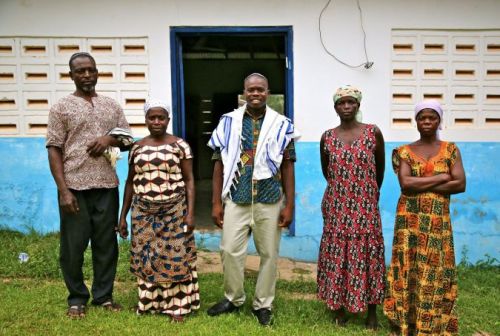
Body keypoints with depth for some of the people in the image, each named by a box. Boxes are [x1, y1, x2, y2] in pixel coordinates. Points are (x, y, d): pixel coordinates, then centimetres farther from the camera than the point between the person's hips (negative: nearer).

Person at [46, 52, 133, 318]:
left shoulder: (111, 105, 11)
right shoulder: (61, 107, 1)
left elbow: (128, 141, 15)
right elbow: (54, 150, -3)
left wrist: (110, 139, -8)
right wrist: (63, 190, -12)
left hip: (106, 186, 3)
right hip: (74, 186, -3)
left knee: (106, 243, 10)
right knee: (73, 245, 6)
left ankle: (103, 295, 25)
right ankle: (77, 298, 24)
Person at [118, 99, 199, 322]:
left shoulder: (180, 145, -2)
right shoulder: (137, 148, 8)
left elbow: (189, 180, -2)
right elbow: (130, 182, 12)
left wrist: (190, 213, -9)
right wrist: (123, 215, 10)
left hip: (174, 212, -3)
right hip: (144, 213, 3)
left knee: (175, 257, 2)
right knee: (145, 258, 9)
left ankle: (177, 305, 14)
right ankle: (148, 302, 24)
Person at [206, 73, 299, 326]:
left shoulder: (281, 124, 2)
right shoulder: (228, 122, 3)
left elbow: (287, 167, 3)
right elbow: (220, 165, 4)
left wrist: (289, 205, -2)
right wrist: (216, 203, 1)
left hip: (270, 201, 0)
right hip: (236, 199, 1)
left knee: (269, 253, 8)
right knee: (229, 250, 5)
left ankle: (263, 304, 25)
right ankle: (233, 298, 28)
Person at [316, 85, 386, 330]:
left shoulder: (373, 133, -3)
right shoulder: (327, 137, 2)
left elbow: (380, 168, 9)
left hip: (365, 206, -1)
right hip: (337, 206, 1)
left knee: (367, 254, 4)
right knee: (337, 255, 6)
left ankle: (372, 312, 18)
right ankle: (339, 307, 22)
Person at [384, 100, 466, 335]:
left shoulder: (450, 150, 6)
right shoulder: (405, 152, 3)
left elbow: (460, 184, -5)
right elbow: (405, 183, -12)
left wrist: (421, 185, -11)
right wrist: (442, 177, -10)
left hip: (438, 221, 1)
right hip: (410, 221, -1)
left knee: (436, 272, 3)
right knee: (408, 269, 2)